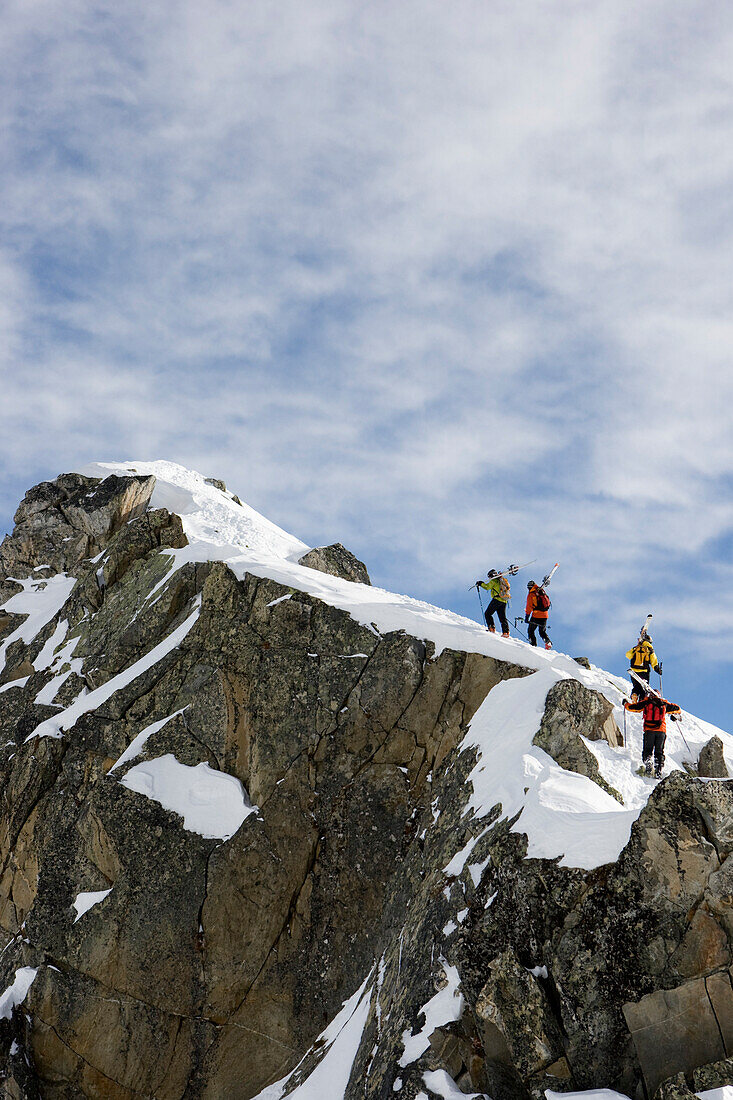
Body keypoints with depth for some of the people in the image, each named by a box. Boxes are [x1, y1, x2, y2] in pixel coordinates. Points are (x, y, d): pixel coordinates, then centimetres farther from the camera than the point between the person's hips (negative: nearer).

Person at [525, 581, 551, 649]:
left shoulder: (531, 594, -5)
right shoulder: (542, 591, 10)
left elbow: (529, 606, -7)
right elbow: (548, 602, 18)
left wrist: (527, 616, -4)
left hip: (536, 615, -6)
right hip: (545, 615, 6)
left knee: (531, 630, 8)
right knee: (542, 631, 17)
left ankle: (533, 644, -4)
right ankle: (548, 643, -5)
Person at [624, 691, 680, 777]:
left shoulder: (646, 702, 11)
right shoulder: (664, 703, 18)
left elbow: (633, 707, 11)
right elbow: (677, 708, 28)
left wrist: (626, 703, 32)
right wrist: (674, 715, 48)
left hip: (649, 729, -1)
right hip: (661, 730, 1)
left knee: (647, 750, 5)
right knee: (659, 752, 7)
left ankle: (647, 766, -17)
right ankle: (658, 771, -5)